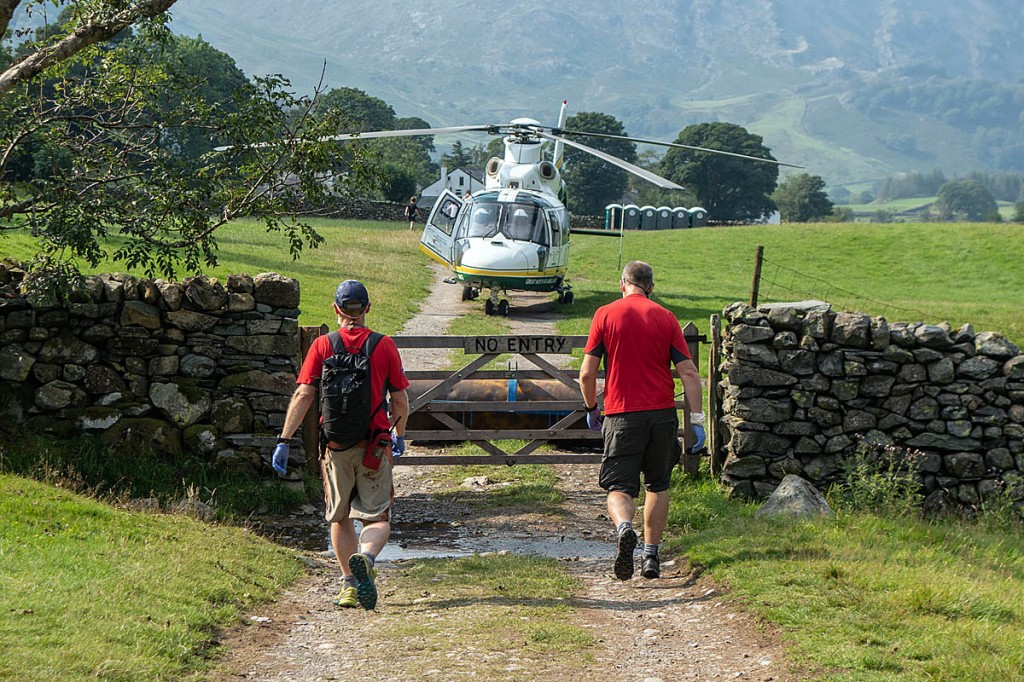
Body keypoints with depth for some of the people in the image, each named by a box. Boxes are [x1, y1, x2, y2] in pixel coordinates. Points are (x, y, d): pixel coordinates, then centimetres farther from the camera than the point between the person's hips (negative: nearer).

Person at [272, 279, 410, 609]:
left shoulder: (322, 345, 0)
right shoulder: (385, 346, 0)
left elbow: (303, 395, -7)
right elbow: (400, 399, 3)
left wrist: (284, 440, -5)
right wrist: (400, 436, 20)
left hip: (335, 444, 1)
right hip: (374, 444, -1)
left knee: (340, 518, 16)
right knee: (377, 518, 3)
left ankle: (349, 583, 16)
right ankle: (365, 558, -26)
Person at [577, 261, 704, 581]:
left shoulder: (605, 315, 0)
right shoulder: (666, 318, 5)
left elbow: (587, 374, -2)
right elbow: (689, 373, 0)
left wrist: (592, 409, 14)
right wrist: (697, 419, 2)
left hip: (622, 416, -2)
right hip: (662, 413, 2)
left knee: (619, 488, 0)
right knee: (658, 486, 19)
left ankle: (624, 527, -31)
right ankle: (651, 556, 18)